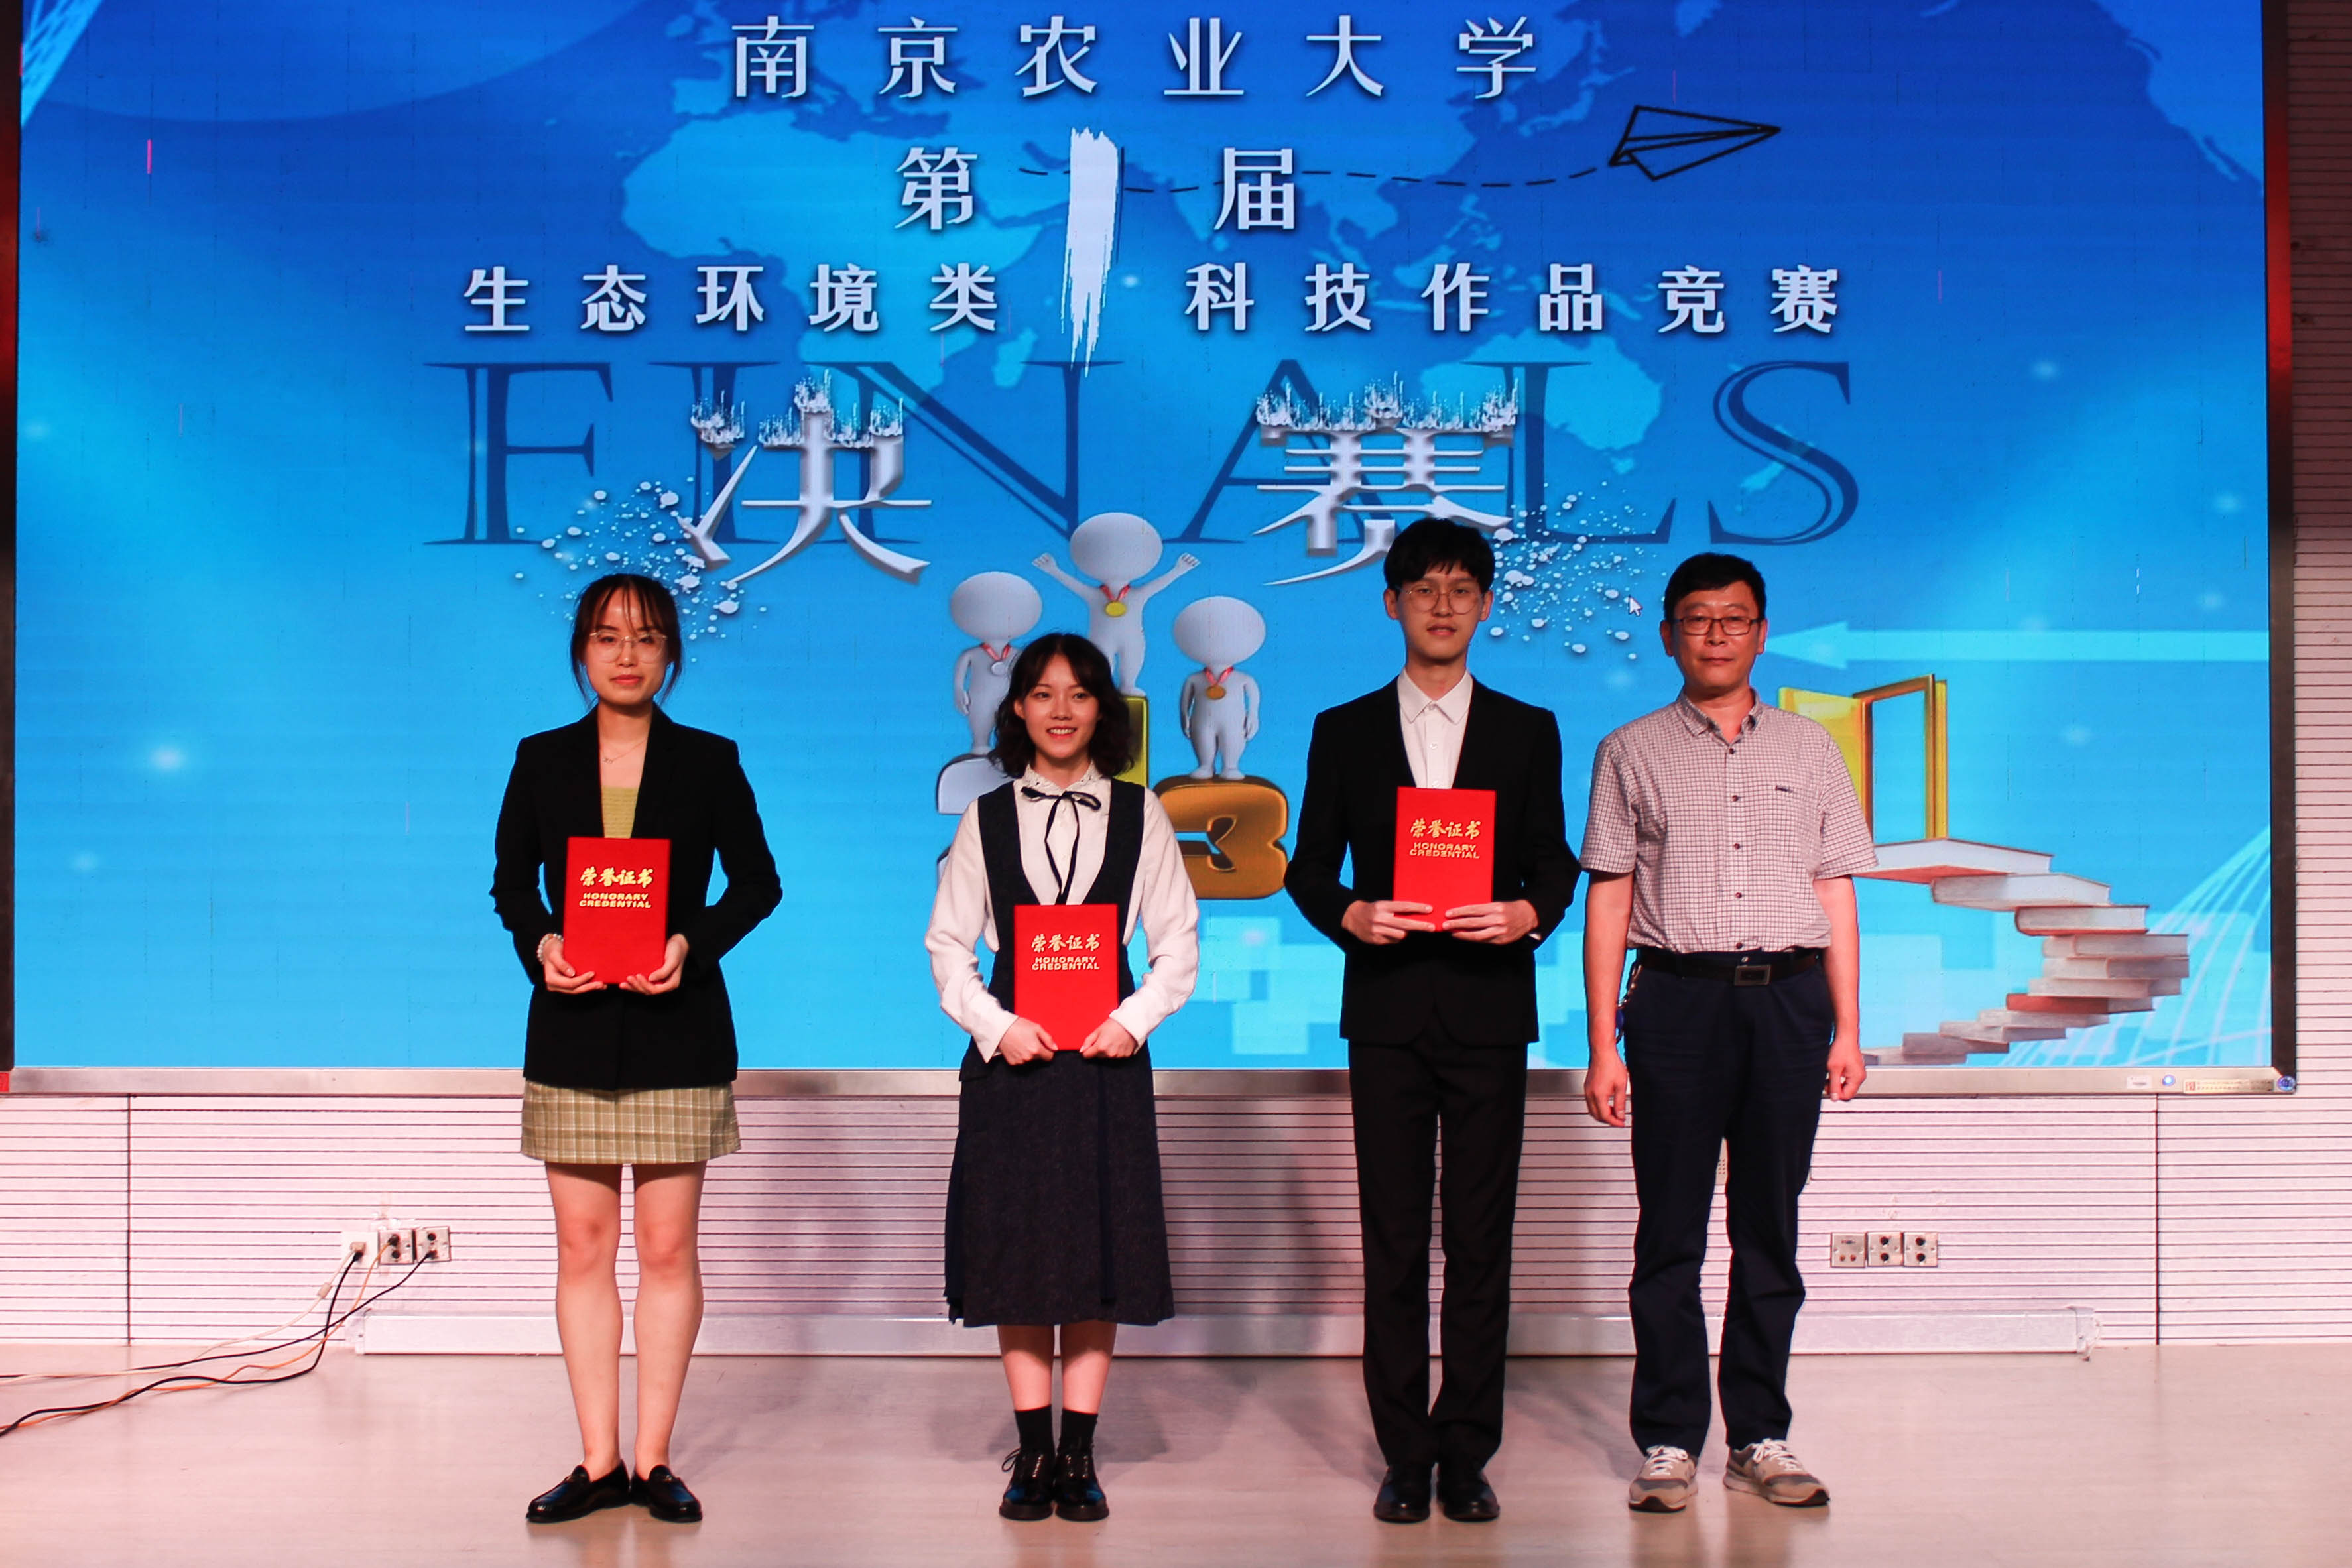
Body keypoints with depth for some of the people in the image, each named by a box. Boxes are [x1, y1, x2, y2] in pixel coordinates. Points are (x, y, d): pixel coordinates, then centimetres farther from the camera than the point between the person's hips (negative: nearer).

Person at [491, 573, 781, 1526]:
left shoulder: (709, 762, 2)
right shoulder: (542, 760, 6)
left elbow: (756, 881, 4)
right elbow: (512, 879, 10)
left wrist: (693, 944, -13)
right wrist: (539, 943, -10)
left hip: (676, 1027, -1)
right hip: (572, 1029, 2)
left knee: (668, 1246, 1)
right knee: (583, 1245, 3)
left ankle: (654, 1458, 10)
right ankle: (598, 1463, 11)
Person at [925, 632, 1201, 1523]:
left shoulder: (1140, 815, 6)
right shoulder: (986, 818, 7)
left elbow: (1178, 942, 6)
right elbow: (947, 944, 6)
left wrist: (1135, 1019, -8)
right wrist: (995, 1024, -8)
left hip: (1107, 1057, 0)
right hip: (1012, 1053, 0)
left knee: (1101, 1249, 0)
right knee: (1016, 1250, 2)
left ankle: (1079, 1456, 9)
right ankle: (1033, 1451, 11)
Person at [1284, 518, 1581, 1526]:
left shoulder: (1528, 732, 11)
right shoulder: (1344, 732, 10)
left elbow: (1555, 865, 8)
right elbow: (1308, 867, 9)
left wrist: (1528, 913, -13)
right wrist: (1351, 915, -11)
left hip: (1490, 1009, 0)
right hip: (1386, 1012, 0)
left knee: (1483, 1240, 2)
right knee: (1392, 1240, 2)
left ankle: (1468, 1453, 11)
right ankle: (1405, 1456, 11)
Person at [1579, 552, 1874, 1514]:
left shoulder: (1809, 749, 13)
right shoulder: (1631, 754, 7)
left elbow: (1835, 893, 13)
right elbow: (1607, 900, 3)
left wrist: (1845, 1027, 7)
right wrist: (1602, 1047, -2)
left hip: (1788, 1000, 2)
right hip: (1678, 999, -2)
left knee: (1770, 1228, 7)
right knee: (1670, 1233, 1)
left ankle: (1760, 1438, 15)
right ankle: (1669, 1443, 9)